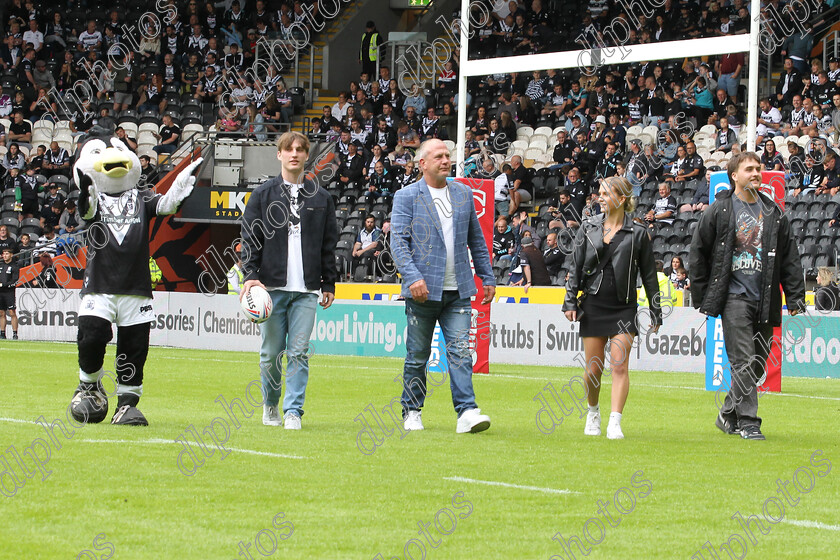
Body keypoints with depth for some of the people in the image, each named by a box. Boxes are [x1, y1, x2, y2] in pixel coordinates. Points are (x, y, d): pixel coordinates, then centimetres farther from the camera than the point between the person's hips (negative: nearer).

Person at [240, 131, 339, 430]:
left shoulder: (321, 198, 11)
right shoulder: (262, 195, 8)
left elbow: (329, 245, 14)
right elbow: (250, 239, 4)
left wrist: (329, 284, 10)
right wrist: (250, 275, -8)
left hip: (306, 289, 1)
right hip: (272, 286, 0)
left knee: (299, 352, -7)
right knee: (271, 352, 3)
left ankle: (293, 410, -5)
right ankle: (270, 404, 22)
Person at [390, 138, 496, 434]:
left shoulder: (463, 194, 13)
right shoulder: (407, 197, 0)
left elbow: (476, 240, 19)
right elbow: (398, 241, -8)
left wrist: (487, 277, 15)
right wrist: (413, 277, -21)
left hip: (457, 292, 3)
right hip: (423, 290, -3)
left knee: (460, 351, -8)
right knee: (417, 356, 6)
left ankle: (467, 412, -14)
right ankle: (412, 412, 18)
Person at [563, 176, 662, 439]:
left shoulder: (638, 233, 0)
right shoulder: (588, 228, 6)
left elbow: (649, 275, 4)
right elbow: (575, 267, 9)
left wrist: (655, 314, 5)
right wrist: (570, 302, 1)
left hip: (623, 308, -2)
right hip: (593, 306, 2)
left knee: (620, 366, -11)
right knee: (593, 369, 5)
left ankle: (614, 423, -13)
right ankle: (593, 413, 29)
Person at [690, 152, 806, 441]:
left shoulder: (774, 214, 13)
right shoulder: (718, 211, 1)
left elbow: (790, 258, 15)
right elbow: (697, 253, 5)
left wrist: (795, 296, 7)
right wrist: (701, 296, 2)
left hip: (764, 299, 4)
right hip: (734, 295, -4)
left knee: (758, 364, 6)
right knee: (743, 361, -12)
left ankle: (728, 416, 20)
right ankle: (748, 421, -11)